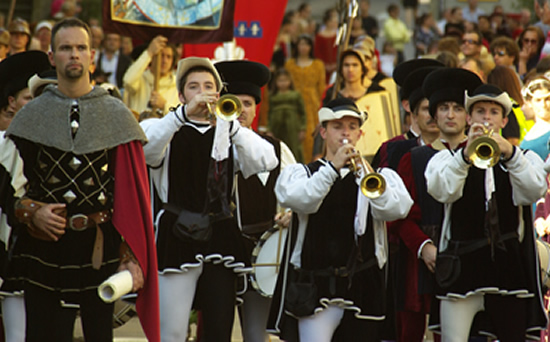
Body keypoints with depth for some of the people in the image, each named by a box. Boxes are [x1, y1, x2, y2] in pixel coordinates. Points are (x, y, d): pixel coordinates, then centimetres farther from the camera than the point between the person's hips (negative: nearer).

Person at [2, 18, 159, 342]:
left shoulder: (117, 115, 4)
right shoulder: (32, 116, 6)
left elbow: (133, 191, 1)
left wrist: (131, 258, -6)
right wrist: (32, 213, -14)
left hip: (100, 247, 0)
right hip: (45, 245, 0)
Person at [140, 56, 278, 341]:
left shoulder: (229, 133, 14)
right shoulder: (168, 130, 8)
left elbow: (267, 161, -4)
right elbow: (145, 149, -16)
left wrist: (230, 123, -16)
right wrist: (184, 113, -25)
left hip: (220, 239, 3)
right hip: (178, 236, -3)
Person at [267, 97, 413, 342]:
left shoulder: (382, 176, 12)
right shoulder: (300, 173, 10)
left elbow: (398, 209, -8)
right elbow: (298, 200, -12)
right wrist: (332, 168, -21)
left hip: (364, 287, 2)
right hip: (315, 288, -2)